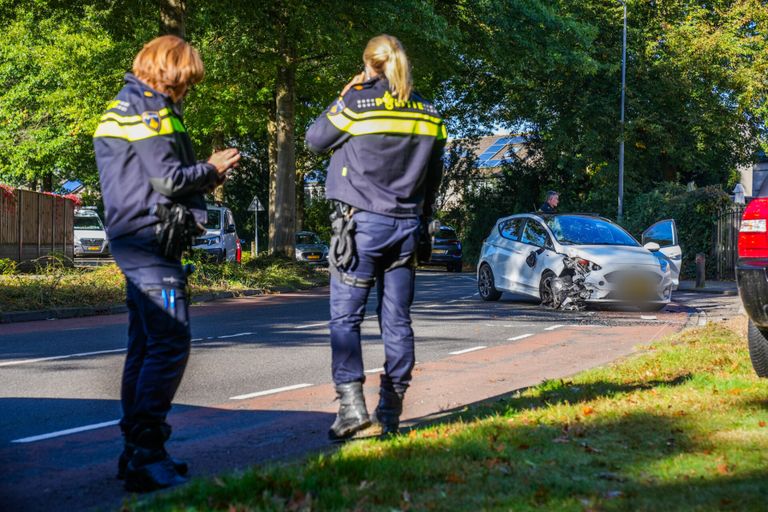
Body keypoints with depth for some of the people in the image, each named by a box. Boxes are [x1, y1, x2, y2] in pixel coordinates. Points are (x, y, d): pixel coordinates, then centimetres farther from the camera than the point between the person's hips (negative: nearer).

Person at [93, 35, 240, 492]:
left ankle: (137, 451, 19)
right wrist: (211, 169, 0)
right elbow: (169, 179, -17)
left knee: (145, 345, 13)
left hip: (133, 240, 11)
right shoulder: (148, 110, -11)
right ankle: (146, 455, -16)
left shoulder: (125, 108, 21)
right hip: (151, 237, -11)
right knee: (170, 343, -14)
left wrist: (206, 178, 14)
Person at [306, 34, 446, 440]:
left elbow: (315, 140, 5)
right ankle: (391, 413, 12)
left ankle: (351, 402, -13)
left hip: (361, 223, -5)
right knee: (397, 320, 8)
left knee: (345, 317, -1)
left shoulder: (356, 103, -8)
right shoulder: (428, 114, 8)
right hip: (406, 226, 5)